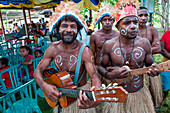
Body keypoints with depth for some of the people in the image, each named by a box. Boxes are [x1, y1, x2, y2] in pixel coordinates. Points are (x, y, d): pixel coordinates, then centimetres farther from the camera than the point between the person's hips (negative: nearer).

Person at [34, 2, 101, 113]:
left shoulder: (84, 51, -23)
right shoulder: (53, 48, -11)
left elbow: (94, 77, -27)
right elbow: (38, 70, -6)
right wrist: (44, 85, -28)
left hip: (82, 96, -3)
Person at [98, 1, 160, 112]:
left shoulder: (144, 43, -8)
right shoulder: (109, 45, -13)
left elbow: (149, 65, 5)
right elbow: (101, 66, -2)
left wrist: (153, 70, -18)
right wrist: (109, 75, -23)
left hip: (140, 94, 2)